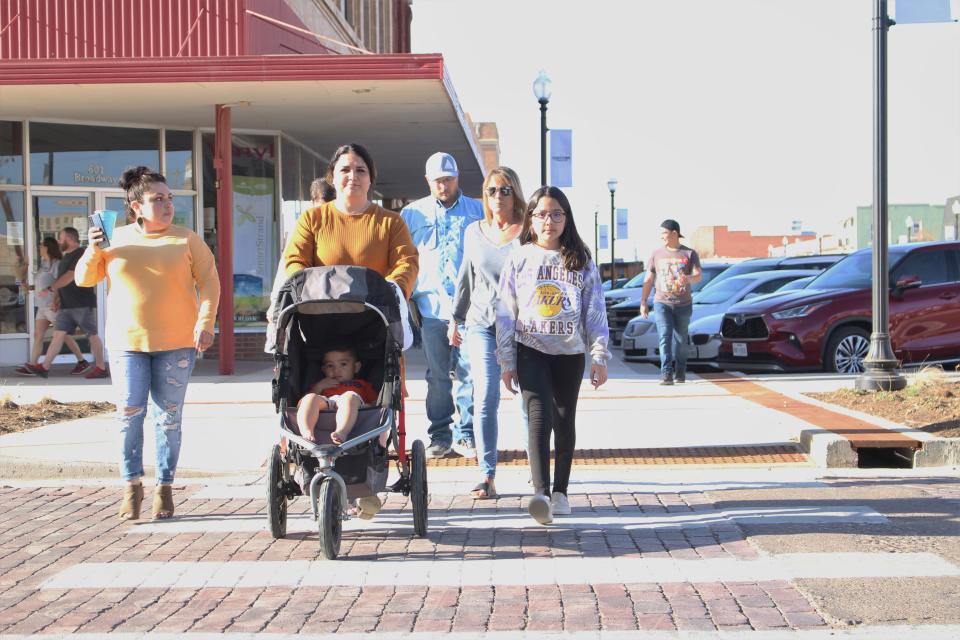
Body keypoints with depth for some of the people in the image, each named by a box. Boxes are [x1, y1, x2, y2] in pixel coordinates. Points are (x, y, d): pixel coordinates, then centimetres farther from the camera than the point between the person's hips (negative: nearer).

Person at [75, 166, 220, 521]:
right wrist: (93, 250, -10)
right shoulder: (116, 238, 7)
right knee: (129, 413, -4)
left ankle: (165, 487, 13)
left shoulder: (186, 240, 2)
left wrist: (205, 323, -11)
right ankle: (132, 484, 10)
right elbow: (85, 279, 9)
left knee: (169, 418, 3)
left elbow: (209, 282, 1)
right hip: (127, 342, 1)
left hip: (176, 342, -1)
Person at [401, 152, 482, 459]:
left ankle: (466, 434, 4)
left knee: (468, 373, -4)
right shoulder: (412, 213, 13)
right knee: (438, 375, 6)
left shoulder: (477, 211, 11)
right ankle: (439, 435, 13)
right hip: (431, 305, 1)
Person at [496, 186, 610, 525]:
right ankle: (540, 493, -27)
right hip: (531, 350, -2)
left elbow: (595, 312, 5)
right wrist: (506, 360, 1)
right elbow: (506, 312, 4)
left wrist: (599, 356, -2)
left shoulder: (581, 261, 6)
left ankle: (560, 491, 20)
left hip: (570, 353, 2)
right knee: (539, 416, -17)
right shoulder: (519, 259, 3)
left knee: (565, 421, 9)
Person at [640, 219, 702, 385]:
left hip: (683, 304, 0)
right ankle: (666, 373, -21)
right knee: (665, 337, -15)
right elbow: (648, 280, 11)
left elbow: (698, 276, -7)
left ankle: (680, 372, 25)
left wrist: (688, 278, -31)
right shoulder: (656, 254, 9)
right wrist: (643, 302, 4)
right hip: (662, 303, 0)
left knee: (680, 340, 8)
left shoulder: (689, 254, 4)